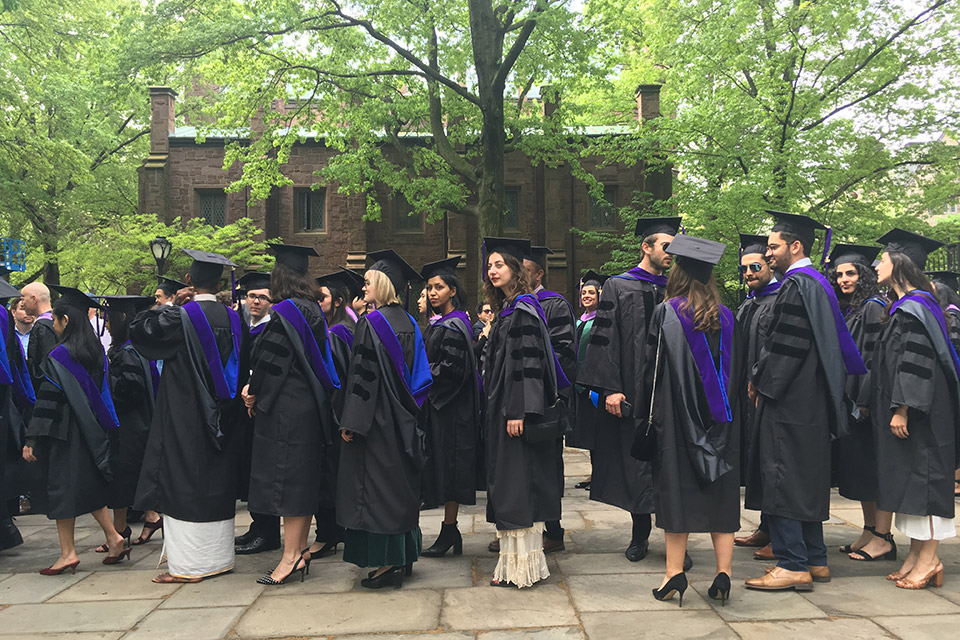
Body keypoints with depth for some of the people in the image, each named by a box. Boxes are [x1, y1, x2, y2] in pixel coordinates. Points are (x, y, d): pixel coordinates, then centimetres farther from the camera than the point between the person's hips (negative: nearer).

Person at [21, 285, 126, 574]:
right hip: (92, 433, 7)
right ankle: (113, 537, 13)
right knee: (88, 487, 17)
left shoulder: (58, 357, -16)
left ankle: (68, 553, 8)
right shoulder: (97, 352, 6)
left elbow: (47, 401, -17)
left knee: (61, 489, 3)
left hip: (64, 433, -7)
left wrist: (32, 439, -13)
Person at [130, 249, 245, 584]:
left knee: (184, 484, 2)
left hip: (185, 416, -5)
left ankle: (187, 564, 6)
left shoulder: (179, 316, -13)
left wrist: (170, 305, 1)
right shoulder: (233, 318, 2)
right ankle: (218, 556, 22)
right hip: (221, 417, 5)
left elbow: (139, 329, -1)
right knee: (217, 483, 13)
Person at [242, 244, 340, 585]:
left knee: (286, 477, -4)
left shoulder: (285, 311, -15)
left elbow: (271, 360, -16)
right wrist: (256, 388, 15)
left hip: (285, 407, -9)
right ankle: (301, 548, 21)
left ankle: (291, 555, 0)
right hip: (311, 405, 9)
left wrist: (254, 392, 1)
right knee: (304, 477, 13)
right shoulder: (314, 310, 11)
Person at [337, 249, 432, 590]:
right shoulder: (409, 323, 9)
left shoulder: (371, 322, -14)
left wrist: (351, 422, -14)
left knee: (378, 486, -1)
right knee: (401, 484, 14)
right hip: (404, 419, 8)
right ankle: (405, 555, 23)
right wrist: (408, 409, 18)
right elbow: (420, 374, 12)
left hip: (377, 418, -8)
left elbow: (362, 375, -17)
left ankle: (388, 562, 3)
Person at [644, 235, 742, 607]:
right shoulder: (726, 317, 5)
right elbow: (737, 371, 10)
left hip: (677, 416, -3)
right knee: (721, 492, 9)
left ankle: (675, 573, 3)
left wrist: (653, 407, 9)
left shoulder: (666, 313, -7)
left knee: (677, 488, 2)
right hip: (721, 422, 4)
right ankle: (723, 574, 9)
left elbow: (651, 367, -4)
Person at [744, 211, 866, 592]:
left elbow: (785, 345, -20)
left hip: (790, 400, -10)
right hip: (811, 399, 10)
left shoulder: (797, 286, -15)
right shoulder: (818, 283, 16)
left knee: (783, 480, -6)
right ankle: (814, 560, 23)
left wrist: (759, 382, -8)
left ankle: (793, 565, -1)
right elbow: (840, 339, 21)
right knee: (805, 480, 15)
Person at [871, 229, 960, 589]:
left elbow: (917, 362, -21)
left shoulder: (914, 306, -14)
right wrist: (893, 408, 21)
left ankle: (929, 560, 2)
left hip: (919, 413, -10)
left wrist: (902, 408, -23)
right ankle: (916, 554, 17)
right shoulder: (904, 306, 16)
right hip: (906, 410, 10)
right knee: (908, 479, 11)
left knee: (922, 477, -5)